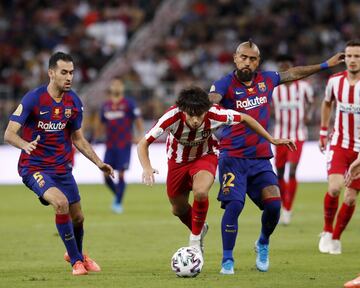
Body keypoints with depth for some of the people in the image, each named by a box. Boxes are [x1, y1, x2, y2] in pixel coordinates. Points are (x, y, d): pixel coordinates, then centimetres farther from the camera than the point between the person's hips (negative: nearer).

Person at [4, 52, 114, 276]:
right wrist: (26, 145, -41)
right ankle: (76, 260, -11)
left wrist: (99, 163, 5)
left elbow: (78, 139, 13)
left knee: (77, 216, 10)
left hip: (62, 168, 6)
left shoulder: (74, 102, 0)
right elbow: (9, 134, -20)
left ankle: (78, 254, 44)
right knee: (61, 202, -28)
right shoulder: (33, 99, -17)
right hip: (34, 167, -6)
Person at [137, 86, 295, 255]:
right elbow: (143, 144, -31)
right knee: (178, 209, 14)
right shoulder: (172, 117, -36)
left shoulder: (215, 115, -33)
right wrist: (147, 168, -49)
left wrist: (272, 140, -9)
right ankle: (199, 229, 49)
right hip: (177, 161, 1)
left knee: (200, 192, -31)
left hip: (205, 157, -1)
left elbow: (245, 119, -13)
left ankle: (195, 239, -9)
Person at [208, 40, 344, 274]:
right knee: (234, 204, -18)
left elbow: (293, 73, 26)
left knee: (274, 204, -9)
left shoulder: (266, 80, 8)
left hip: (260, 158, 4)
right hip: (233, 157, -4)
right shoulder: (226, 84, -8)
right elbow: (211, 100, -29)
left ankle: (263, 244, 22)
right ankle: (227, 260, -2)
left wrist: (326, 65, 34)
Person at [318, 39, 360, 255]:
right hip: (339, 144, 1)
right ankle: (327, 231, 2)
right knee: (334, 187, -20)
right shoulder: (335, 81, -1)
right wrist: (324, 131, 18)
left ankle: (336, 238, 22)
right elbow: (327, 103, 20)